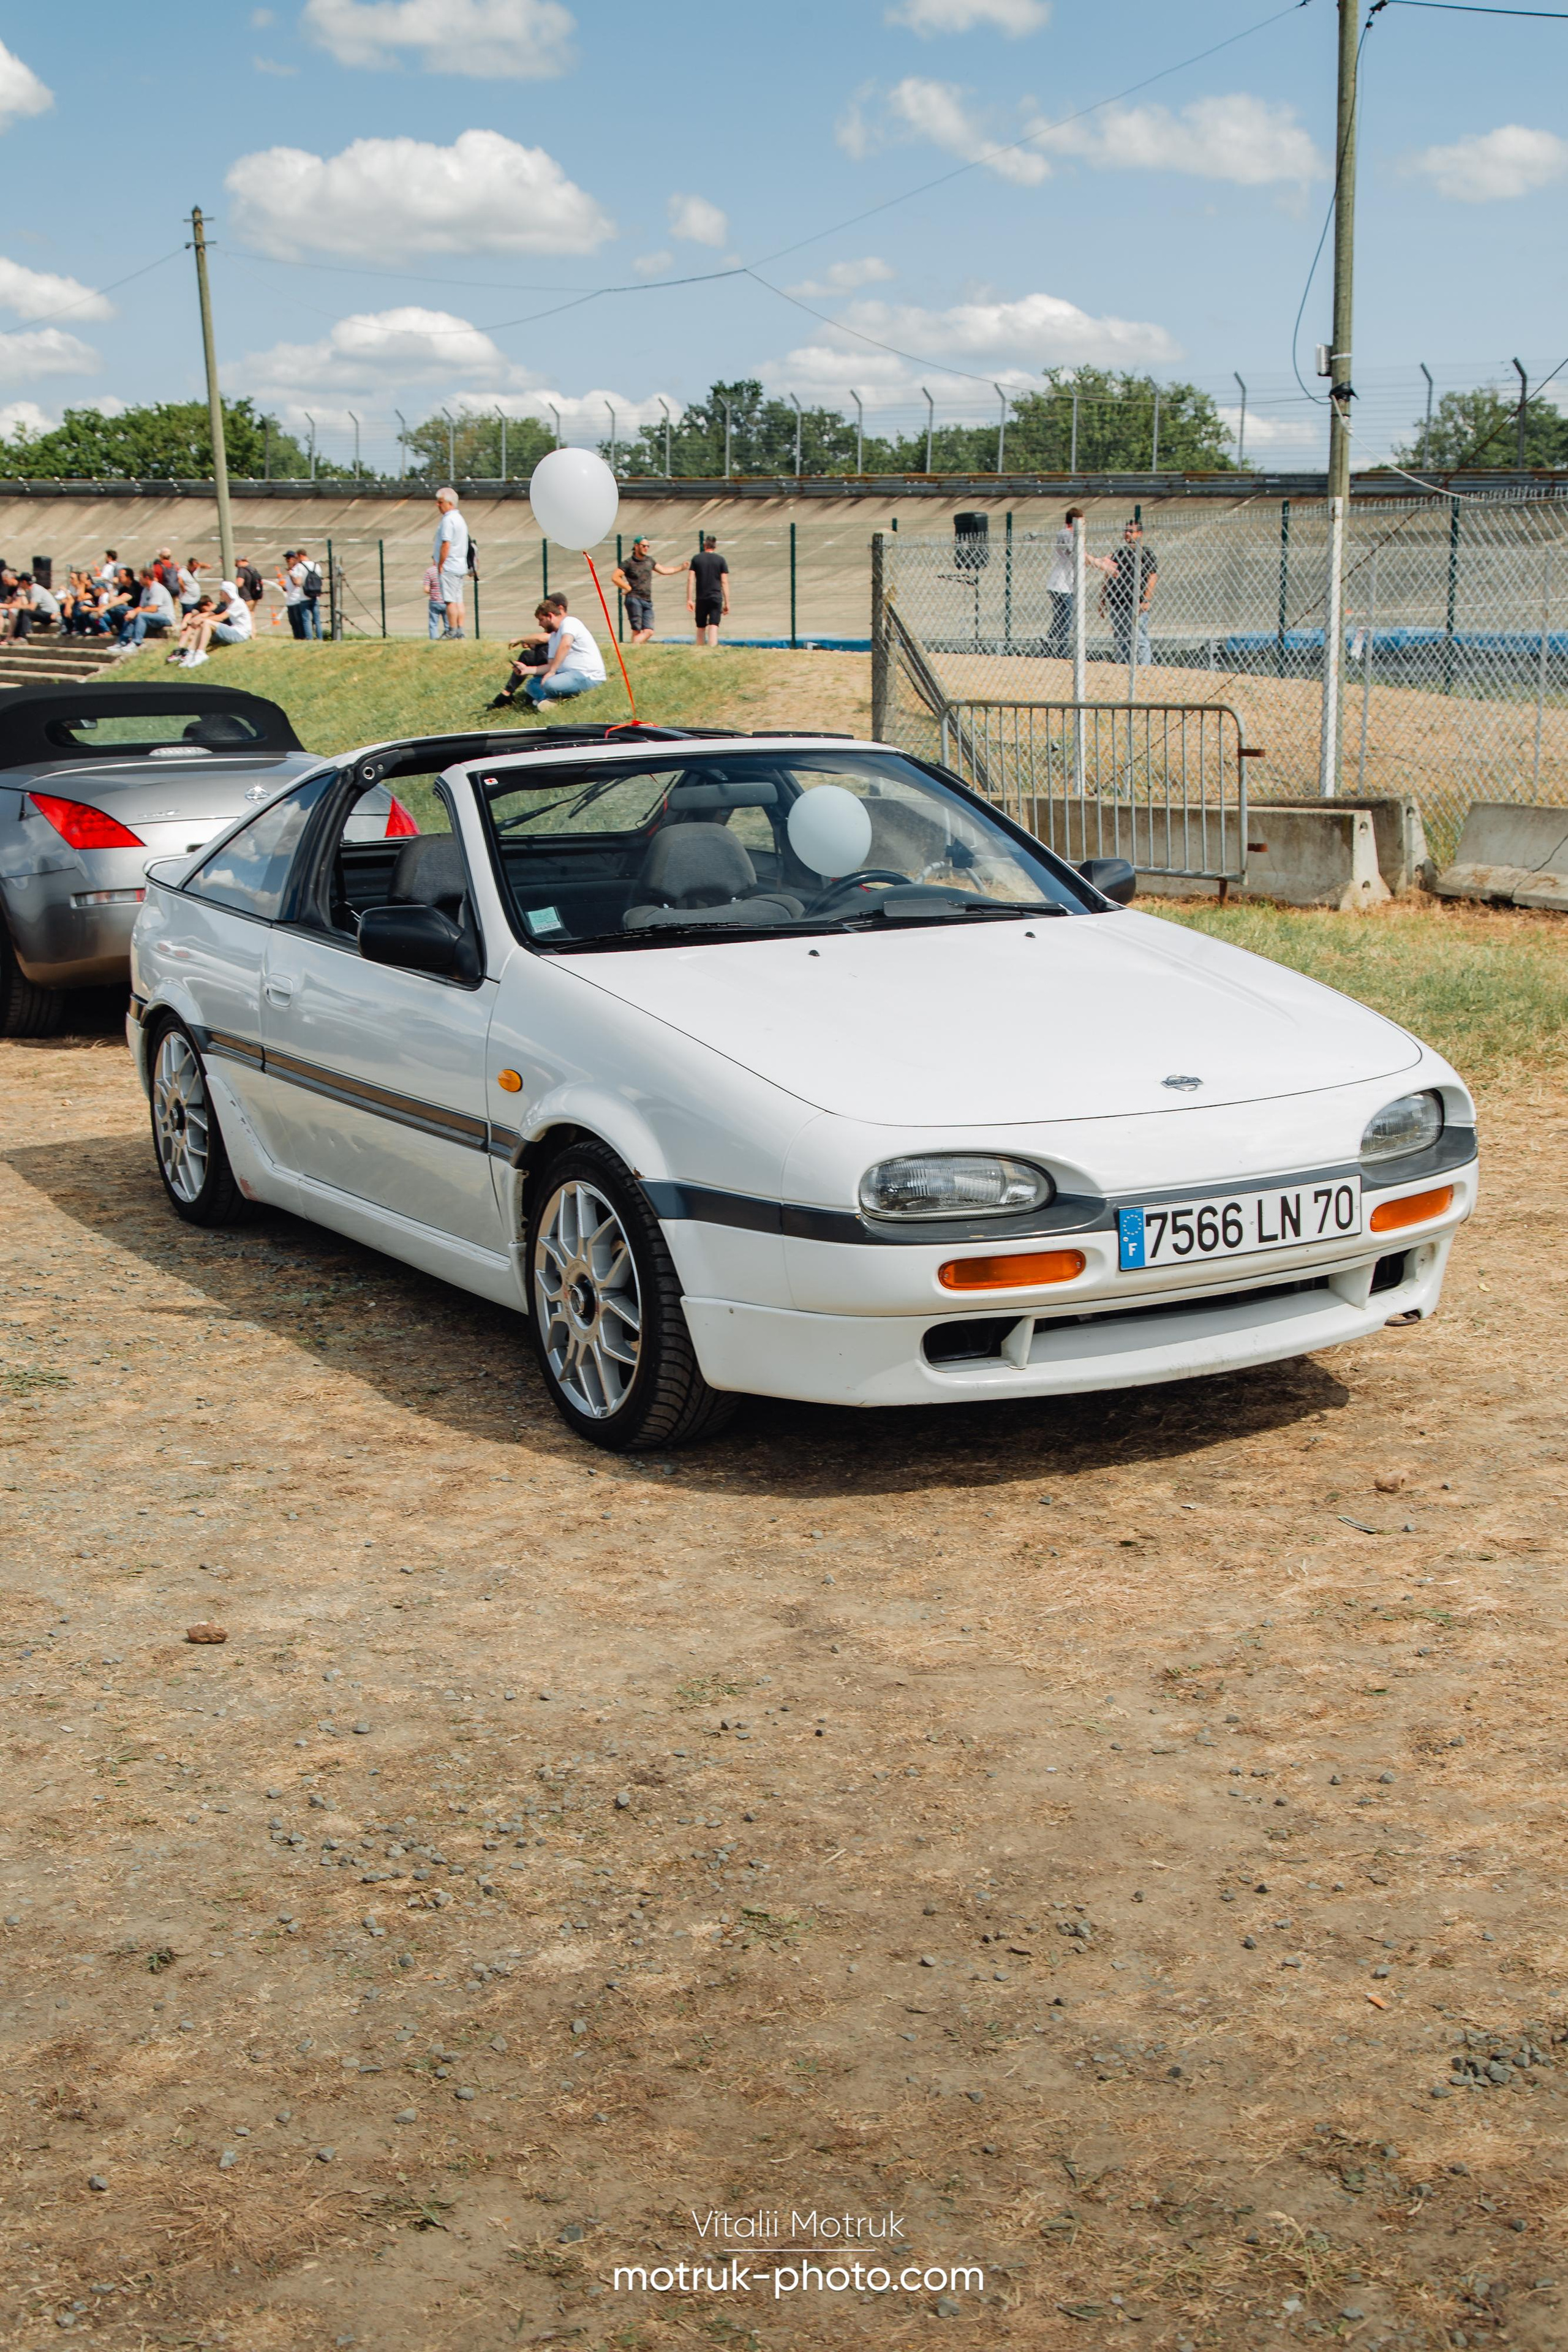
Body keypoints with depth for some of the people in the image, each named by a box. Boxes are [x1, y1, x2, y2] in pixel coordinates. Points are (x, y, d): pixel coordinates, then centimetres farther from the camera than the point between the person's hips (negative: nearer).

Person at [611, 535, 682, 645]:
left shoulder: (649, 561, 17)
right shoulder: (629, 563, -2)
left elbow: (664, 571, 27)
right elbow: (615, 577, -9)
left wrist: (681, 568, 24)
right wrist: (628, 588, -8)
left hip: (647, 601, 6)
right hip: (634, 599, -6)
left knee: (649, 631, -6)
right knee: (637, 630, -9)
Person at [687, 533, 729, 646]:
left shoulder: (696, 559, 5)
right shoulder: (720, 560, 3)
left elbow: (690, 580, -1)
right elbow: (725, 582, 0)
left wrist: (689, 599, 0)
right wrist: (727, 603, 3)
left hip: (701, 599, 1)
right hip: (716, 598, -1)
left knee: (701, 628, 13)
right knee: (714, 627, -8)